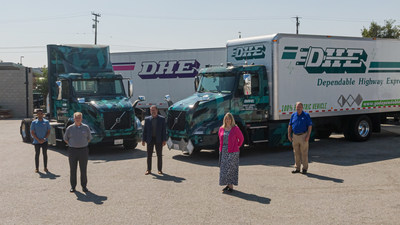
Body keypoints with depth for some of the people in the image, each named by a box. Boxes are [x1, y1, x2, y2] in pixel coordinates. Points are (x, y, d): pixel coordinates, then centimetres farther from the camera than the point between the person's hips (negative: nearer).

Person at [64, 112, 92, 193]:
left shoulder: (86, 127, 2)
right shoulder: (70, 128, 1)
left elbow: (89, 138, 14)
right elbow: (65, 139, 13)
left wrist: (83, 145, 9)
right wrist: (72, 145, 8)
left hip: (83, 150, 0)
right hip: (72, 150, 0)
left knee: (83, 169, 3)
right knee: (73, 169, 4)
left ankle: (84, 186, 12)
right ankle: (73, 186, 14)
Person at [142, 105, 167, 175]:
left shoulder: (162, 119, 1)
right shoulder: (147, 119, 6)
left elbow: (164, 130, -1)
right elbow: (144, 130, 6)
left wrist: (164, 140, -7)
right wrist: (143, 140, 0)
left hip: (158, 140, -1)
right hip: (150, 139, 1)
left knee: (159, 155, 5)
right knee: (149, 155, 4)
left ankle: (160, 169, 15)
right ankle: (148, 170, 12)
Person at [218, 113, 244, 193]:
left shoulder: (235, 128, -6)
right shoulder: (221, 129, 8)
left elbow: (241, 138, 4)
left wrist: (238, 146, 9)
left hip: (232, 152, -5)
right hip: (223, 151, 5)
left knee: (231, 168, -5)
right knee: (224, 168, 7)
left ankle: (231, 185, 0)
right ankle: (228, 184, 17)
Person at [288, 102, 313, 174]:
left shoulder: (306, 115, -3)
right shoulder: (293, 115, 9)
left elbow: (310, 126, -6)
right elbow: (290, 126, 15)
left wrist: (308, 135, -14)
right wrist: (289, 135, 6)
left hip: (303, 136, -4)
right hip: (295, 136, 4)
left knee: (304, 153, -1)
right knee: (296, 153, 9)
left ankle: (305, 168, 6)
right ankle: (297, 168, 17)